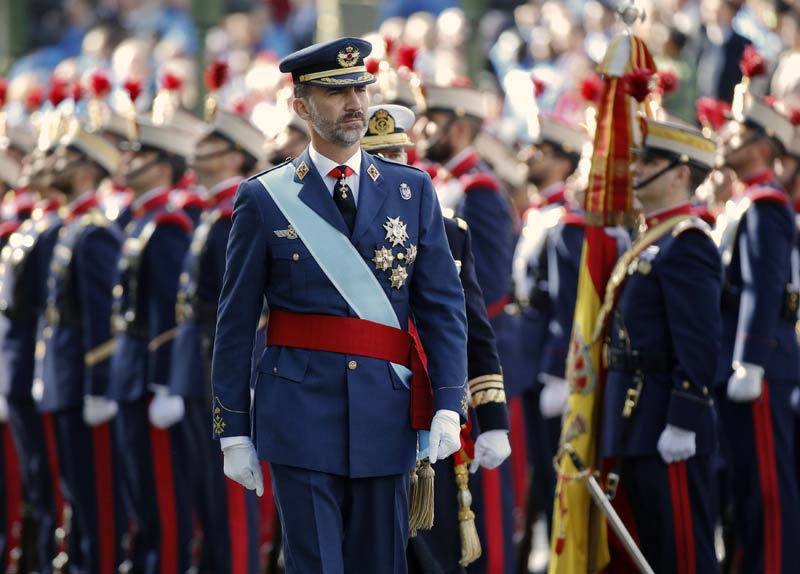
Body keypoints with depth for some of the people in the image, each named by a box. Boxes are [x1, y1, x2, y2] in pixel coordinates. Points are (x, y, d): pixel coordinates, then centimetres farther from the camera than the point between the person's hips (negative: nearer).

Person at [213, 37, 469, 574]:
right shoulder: (264, 199, 1)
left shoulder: (412, 191, 8)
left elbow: (443, 304, 6)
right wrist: (233, 431, 2)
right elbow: (236, 324, 3)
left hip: (385, 422, 3)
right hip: (302, 415, -2)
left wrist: (449, 404, -6)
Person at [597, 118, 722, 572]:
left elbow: (700, 345, -21)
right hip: (637, 428, 10)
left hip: (665, 428, -10)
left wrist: (682, 424, -24)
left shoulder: (687, 244, -13)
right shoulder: (654, 240, 18)